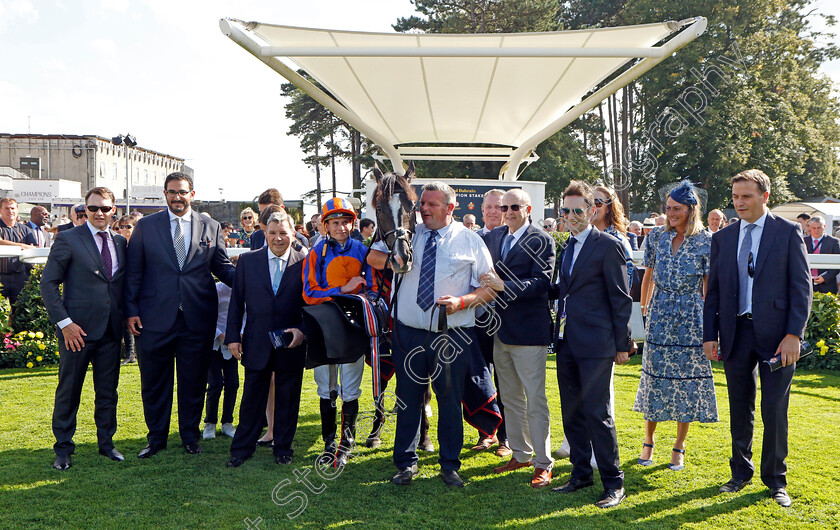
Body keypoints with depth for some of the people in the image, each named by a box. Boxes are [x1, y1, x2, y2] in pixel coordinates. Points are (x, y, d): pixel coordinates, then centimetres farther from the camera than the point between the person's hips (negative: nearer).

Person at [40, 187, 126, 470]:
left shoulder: (120, 242, 10)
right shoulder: (68, 240, -5)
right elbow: (48, 283, -7)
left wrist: (125, 316, 4)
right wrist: (64, 322, -13)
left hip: (111, 329, 4)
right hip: (77, 329, -4)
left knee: (108, 390, 11)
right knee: (68, 390, 5)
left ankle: (106, 442, 25)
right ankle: (63, 449, 18)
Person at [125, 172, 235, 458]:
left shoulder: (211, 227, 7)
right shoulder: (146, 226, 5)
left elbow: (223, 267, 8)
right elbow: (133, 272, 4)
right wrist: (131, 311, -3)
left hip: (197, 319, 1)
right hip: (155, 317, 0)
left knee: (194, 380, 10)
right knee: (154, 381, 9)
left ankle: (190, 435, 25)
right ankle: (156, 437, 25)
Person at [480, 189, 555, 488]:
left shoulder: (541, 241, -8)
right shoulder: (493, 237, 11)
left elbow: (542, 282, -18)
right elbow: (488, 277, 18)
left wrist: (504, 286, -26)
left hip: (529, 330, -7)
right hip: (500, 329, 7)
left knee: (535, 400, -2)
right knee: (510, 398, 16)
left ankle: (543, 463, 9)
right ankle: (520, 454, 29)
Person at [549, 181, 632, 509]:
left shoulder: (608, 246, -8)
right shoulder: (568, 246, 14)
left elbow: (621, 298, -8)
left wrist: (622, 344, -9)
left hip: (595, 344, -7)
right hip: (566, 342, 8)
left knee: (597, 413, -5)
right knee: (571, 413, 13)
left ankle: (613, 483, 7)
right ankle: (581, 473, 27)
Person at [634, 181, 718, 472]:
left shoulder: (706, 241, -4)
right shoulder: (657, 236, 5)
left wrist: (709, 322, -3)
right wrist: (644, 309, 14)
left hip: (690, 318, -2)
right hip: (659, 317, 3)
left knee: (686, 378, 2)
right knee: (654, 375, 6)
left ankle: (679, 447, 14)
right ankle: (648, 442, 20)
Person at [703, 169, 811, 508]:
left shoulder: (788, 232, -1)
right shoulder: (723, 238, 9)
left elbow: (801, 286, -4)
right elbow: (713, 290, 10)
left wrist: (793, 334, -12)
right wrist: (709, 335, 4)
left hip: (775, 335, -3)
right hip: (736, 333, 3)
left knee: (775, 412, 3)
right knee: (740, 411, 13)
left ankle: (775, 480, 18)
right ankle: (741, 472, 28)